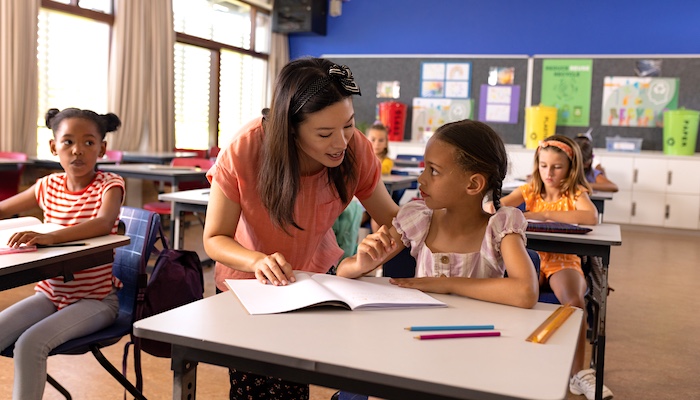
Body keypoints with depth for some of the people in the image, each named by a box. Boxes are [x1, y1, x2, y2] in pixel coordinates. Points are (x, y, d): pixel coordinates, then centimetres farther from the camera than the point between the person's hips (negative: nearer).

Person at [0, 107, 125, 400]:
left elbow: (103, 223, -32)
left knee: (30, 343, -25)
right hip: (50, 293, 6)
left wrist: (50, 236, -46)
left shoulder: (109, 185, -10)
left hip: (96, 299, -6)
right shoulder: (49, 186, 6)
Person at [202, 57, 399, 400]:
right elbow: (215, 239, -20)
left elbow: (391, 220, -10)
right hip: (250, 279, -1)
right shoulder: (244, 152, -28)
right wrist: (258, 261, -40)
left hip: (318, 272, 1)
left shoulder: (356, 149, -22)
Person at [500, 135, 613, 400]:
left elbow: (591, 218, -23)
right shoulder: (531, 190, 9)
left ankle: (578, 374, -18)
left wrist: (545, 214, -25)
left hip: (564, 261, -2)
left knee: (575, 302, -31)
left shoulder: (575, 192, 1)